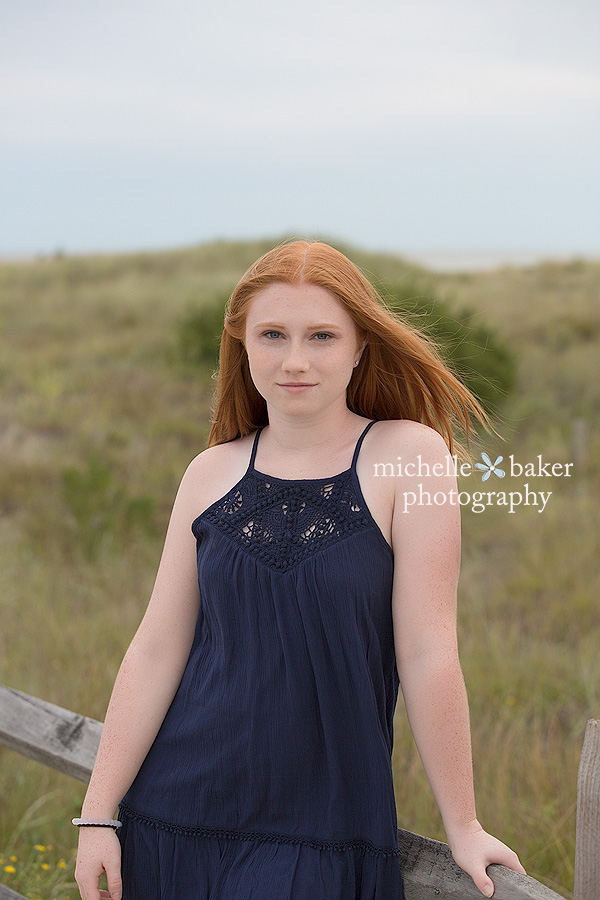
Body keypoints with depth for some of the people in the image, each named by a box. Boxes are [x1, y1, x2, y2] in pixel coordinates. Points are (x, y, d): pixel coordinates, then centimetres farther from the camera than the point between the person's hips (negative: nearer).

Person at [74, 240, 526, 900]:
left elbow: (427, 655, -10)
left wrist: (463, 828, -6)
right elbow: (156, 651, 3)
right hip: (176, 814, 3)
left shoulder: (410, 456, -9)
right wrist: (97, 814, 1)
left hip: (324, 835, -3)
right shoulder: (211, 473, 3)